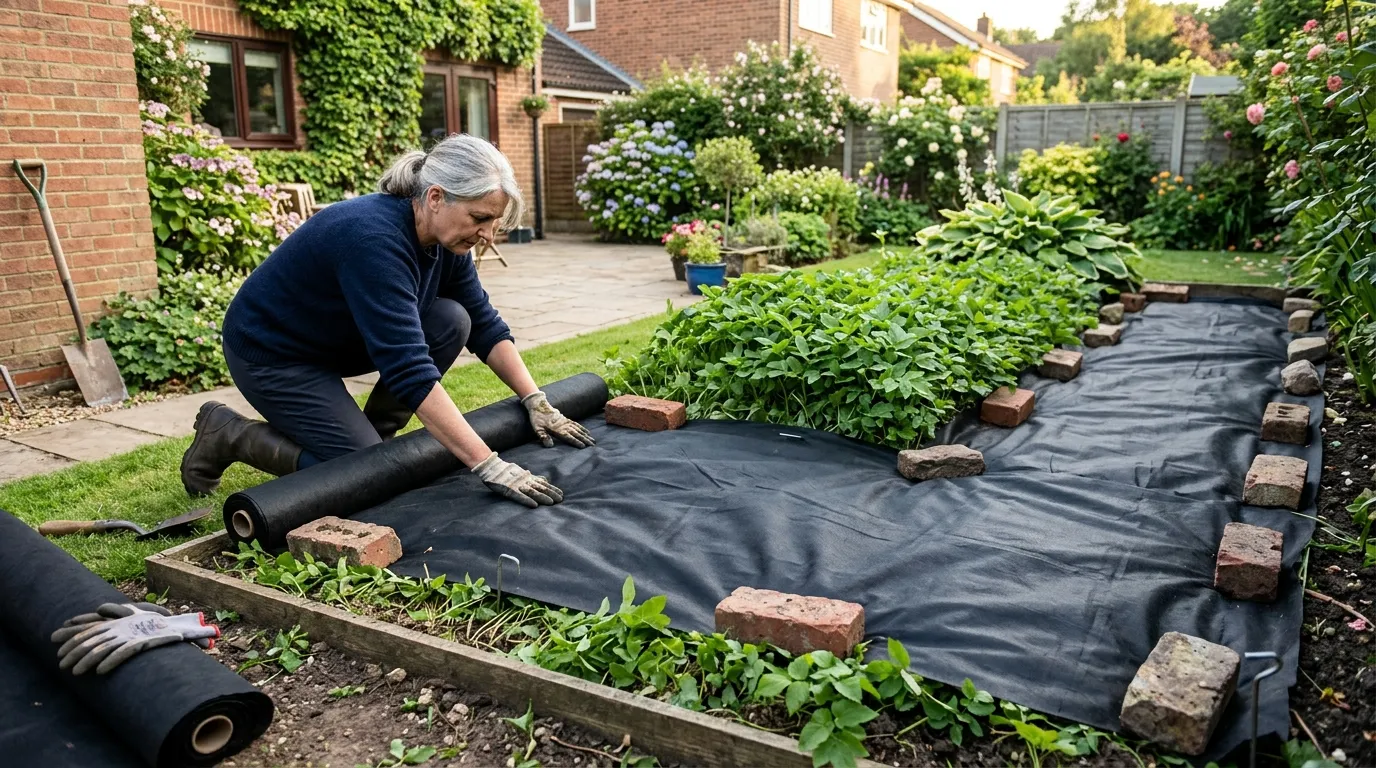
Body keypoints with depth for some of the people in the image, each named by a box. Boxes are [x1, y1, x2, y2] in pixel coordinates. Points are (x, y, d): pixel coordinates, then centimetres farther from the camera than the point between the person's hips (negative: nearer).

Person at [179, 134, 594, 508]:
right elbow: (409, 370, -41)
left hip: (336, 342, 8)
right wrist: (490, 467, -42)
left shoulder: (446, 240, -10)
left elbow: (485, 326, 0)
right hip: (271, 353, -8)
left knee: (451, 322, -12)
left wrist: (536, 401, -9)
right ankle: (230, 433, 6)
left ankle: (370, 438, 5)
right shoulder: (374, 238, -35)